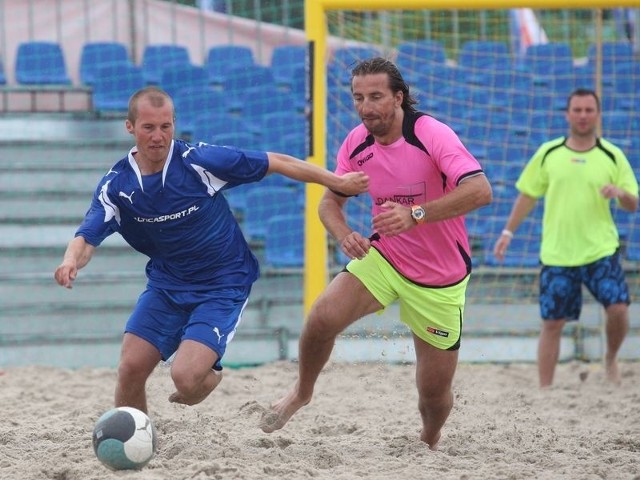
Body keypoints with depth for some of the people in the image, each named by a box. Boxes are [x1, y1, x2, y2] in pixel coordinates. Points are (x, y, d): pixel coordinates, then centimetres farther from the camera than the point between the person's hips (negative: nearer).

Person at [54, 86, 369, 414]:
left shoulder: (199, 160, -19)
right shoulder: (115, 185, -9)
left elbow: (275, 163, -12)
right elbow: (87, 239, -18)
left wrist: (338, 182, -12)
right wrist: (71, 262, -42)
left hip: (223, 286, -4)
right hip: (166, 284, 4)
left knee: (185, 377, -20)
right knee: (130, 369, -9)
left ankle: (209, 375, 18)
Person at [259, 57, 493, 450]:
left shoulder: (432, 135, -23)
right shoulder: (357, 144, -6)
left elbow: (480, 191, -34)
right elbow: (330, 200, 7)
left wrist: (415, 214, -43)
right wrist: (345, 235, -16)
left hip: (440, 279, -3)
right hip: (382, 256, 4)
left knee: (435, 391, 1)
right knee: (323, 318, -22)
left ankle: (430, 441, 36)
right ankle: (301, 394, 7)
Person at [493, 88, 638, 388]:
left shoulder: (612, 156, 1)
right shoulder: (548, 153, 4)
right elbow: (528, 195, 11)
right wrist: (508, 232, 7)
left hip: (601, 250, -1)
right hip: (557, 254, 1)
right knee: (552, 323, 1)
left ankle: (611, 358, 14)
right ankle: (544, 391, 9)